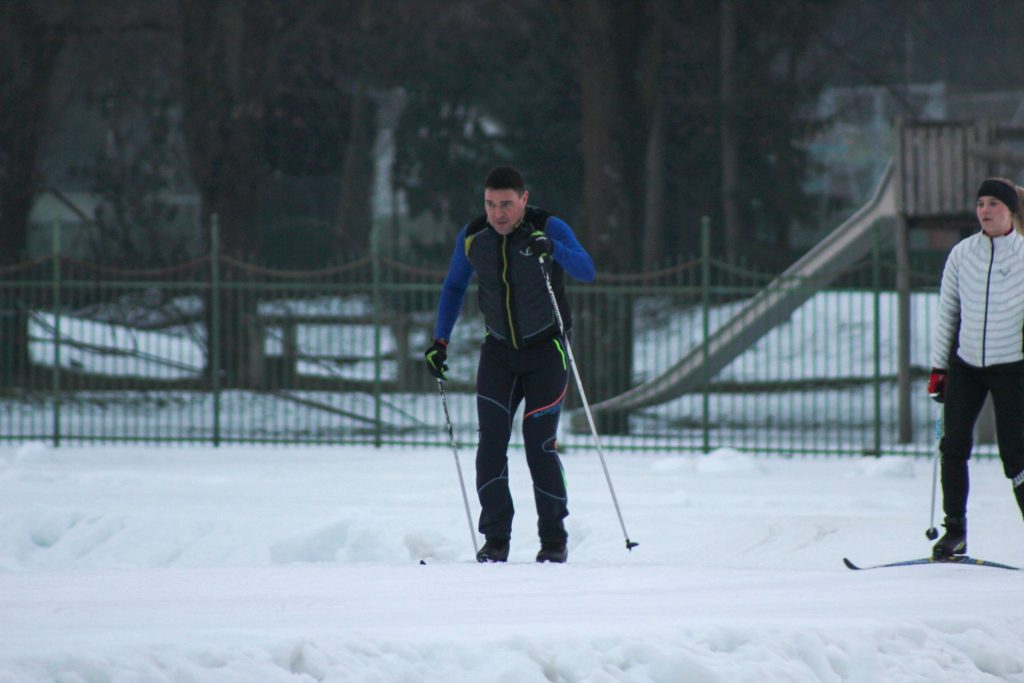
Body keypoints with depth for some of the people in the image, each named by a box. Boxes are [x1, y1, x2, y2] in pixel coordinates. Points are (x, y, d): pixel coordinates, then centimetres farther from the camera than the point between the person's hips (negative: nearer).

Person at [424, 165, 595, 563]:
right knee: (491, 442, -10)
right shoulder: (472, 238, -4)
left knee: (539, 444, -9)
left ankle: (554, 540, 5)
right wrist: (440, 341, 4)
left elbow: (586, 272, -30)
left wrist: (552, 250, -48)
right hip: (499, 351, 3)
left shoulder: (549, 229, -16)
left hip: (546, 351, -3)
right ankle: (495, 539, -4)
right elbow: (454, 287, 11)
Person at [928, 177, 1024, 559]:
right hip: (965, 364, 3)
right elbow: (947, 312, 9)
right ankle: (955, 531, 4)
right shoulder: (962, 254, 3)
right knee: (954, 445, -6)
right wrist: (938, 367, 7)